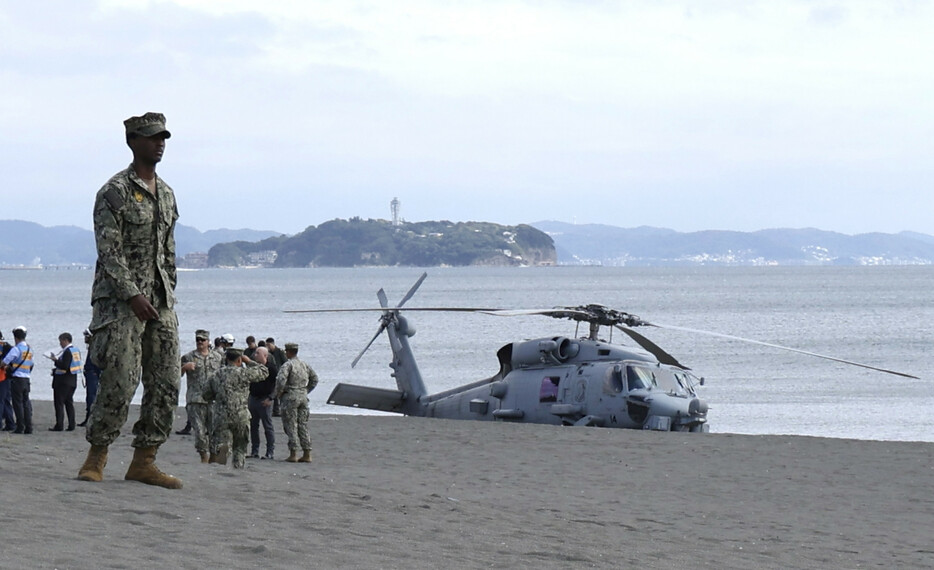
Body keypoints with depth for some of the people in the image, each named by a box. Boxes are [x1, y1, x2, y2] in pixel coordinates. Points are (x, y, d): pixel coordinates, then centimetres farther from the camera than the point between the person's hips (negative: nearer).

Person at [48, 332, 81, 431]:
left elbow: (64, 366, -24)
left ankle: (59, 425, -6)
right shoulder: (76, 350, 12)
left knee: (59, 403, -4)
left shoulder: (67, 351, -17)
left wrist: (55, 360, -14)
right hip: (72, 381, 9)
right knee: (69, 403, 11)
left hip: (63, 381, -9)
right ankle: (71, 425, 8)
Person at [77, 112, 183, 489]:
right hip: (120, 298, -7)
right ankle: (96, 458, -1)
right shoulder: (115, 192, -6)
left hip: (160, 301, 7)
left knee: (166, 383, 1)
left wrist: (168, 296, 14)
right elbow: (109, 250, -13)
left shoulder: (166, 194, 16)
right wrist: (133, 295, -19)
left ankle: (143, 461, 6)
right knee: (121, 381, -13)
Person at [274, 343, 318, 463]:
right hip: (303, 397, 6)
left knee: (291, 426, -2)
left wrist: (278, 393, -7)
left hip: (291, 397, -6)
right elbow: (315, 378, 20)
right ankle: (307, 454, 7)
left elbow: (281, 379, -23)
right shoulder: (304, 365, 11)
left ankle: (293, 453, -6)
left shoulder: (288, 365, -10)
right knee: (303, 425, 9)